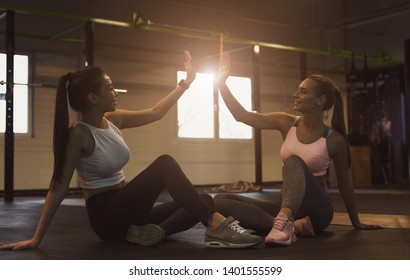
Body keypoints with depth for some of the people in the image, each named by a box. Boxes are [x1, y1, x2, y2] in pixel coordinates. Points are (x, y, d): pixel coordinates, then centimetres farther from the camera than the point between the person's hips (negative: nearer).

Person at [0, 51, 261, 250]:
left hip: (125, 207, 8)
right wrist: (37, 238, -17)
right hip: (105, 216, -8)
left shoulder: (114, 120, 6)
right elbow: (58, 188, -15)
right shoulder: (79, 135, -15)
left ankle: (155, 231, -23)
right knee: (164, 163, -28)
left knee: (204, 201, -3)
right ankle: (216, 225, -34)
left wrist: (186, 82, 17)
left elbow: (156, 113, 17)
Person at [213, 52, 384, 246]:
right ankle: (290, 225, -32)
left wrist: (356, 223, 14)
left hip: (315, 210, -4)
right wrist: (221, 82, -7)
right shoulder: (286, 123, 3)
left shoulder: (334, 140, -6)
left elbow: (344, 183, 5)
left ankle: (283, 223, -60)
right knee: (221, 201, -20)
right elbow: (242, 115, -1)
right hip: (285, 204, 4)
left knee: (294, 161, -36)